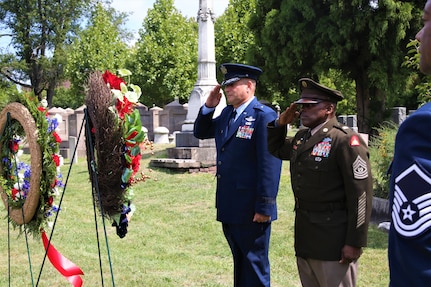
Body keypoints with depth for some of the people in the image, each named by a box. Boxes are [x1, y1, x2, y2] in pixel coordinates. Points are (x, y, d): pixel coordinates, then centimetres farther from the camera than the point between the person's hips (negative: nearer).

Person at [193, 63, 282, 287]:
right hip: (229, 208, 8)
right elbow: (200, 133, 21)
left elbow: (270, 165, -19)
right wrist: (208, 107, 5)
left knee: (255, 265, 5)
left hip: (251, 210, -8)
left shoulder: (264, 116, -15)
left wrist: (264, 207, -20)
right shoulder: (227, 113, 11)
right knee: (239, 263, 20)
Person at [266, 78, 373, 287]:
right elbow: (275, 150, 30)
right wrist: (280, 124, 10)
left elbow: (361, 194, -18)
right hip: (304, 236, 9)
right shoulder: (301, 137, 10)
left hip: (333, 240, -8)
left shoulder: (346, 141, -16)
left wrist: (355, 243, -19)